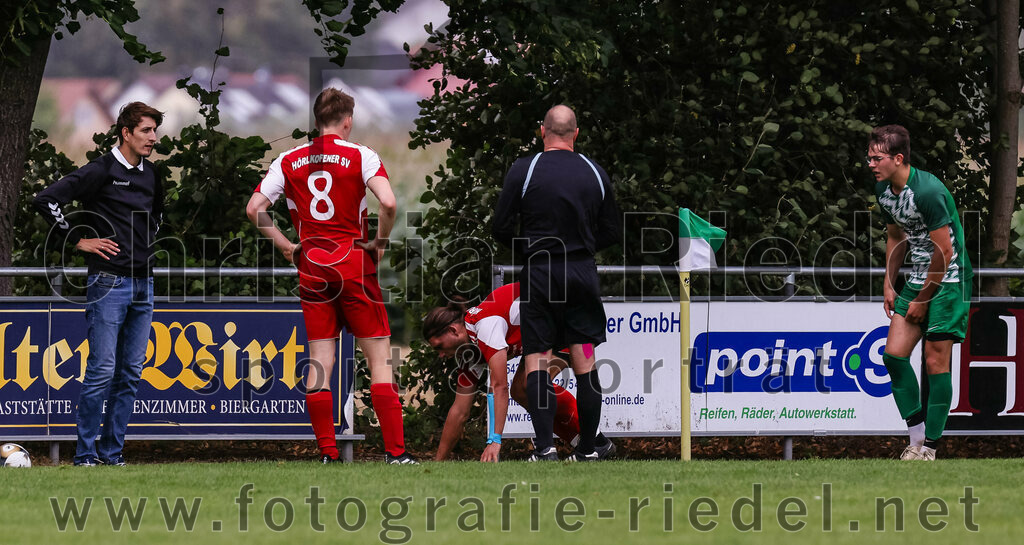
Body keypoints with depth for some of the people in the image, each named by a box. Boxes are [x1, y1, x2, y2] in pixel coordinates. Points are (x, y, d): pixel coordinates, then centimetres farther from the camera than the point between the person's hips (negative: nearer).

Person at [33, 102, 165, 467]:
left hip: (143, 285, 7)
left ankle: (112, 452, 11)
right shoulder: (102, 171, -8)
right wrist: (79, 240, -10)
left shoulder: (150, 176, 13)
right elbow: (47, 200, -14)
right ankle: (86, 454, -4)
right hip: (109, 282, -7)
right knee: (102, 370, -9)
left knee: (131, 372, 6)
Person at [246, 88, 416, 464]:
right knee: (379, 357, 1)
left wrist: (286, 246, 8)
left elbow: (254, 208, 1)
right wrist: (379, 243, -3)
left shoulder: (289, 161, 6)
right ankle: (396, 451, -5)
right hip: (354, 264, -3)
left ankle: (327, 453, 0)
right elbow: (388, 203, -19)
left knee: (320, 359, 5)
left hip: (311, 267, 3)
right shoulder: (360, 157, -4)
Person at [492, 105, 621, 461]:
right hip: (583, 273, 2)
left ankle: (544, 446, -12)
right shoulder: (595, 174, 3)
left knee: (537, 362, 0)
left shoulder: (523, 171, -6)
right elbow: (612, 232, 9)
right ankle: (587, 450, 9)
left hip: (539, 273, -2)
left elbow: (501, 228, -5)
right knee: (585, 364, 7)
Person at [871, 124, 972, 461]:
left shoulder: (928, 191, -23)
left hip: (949, 280, -8)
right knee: (894, 353, -1)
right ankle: (917, 436, 7)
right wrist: (889, 284, 12)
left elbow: (944, 251, -20)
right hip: (918, 278, 8)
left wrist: (923, 300, -13)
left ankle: (929, 447, -3)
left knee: (935, 362, -8)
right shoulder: (883, 190, 3)